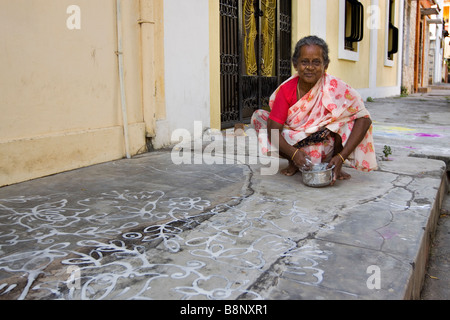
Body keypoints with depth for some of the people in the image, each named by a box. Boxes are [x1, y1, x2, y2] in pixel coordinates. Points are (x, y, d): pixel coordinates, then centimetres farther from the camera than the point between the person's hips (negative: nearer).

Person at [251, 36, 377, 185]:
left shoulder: (335, 88, -19)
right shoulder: (286, 90, -14)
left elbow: (364, 119, -25)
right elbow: (273, 129, -20)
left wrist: (341, 157, -34)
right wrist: (294, 154, -39)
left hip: (324, 148, -2)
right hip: (295, 146, 2)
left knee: (344, 113, -27)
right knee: (258, 116, -14)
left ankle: (335, 167, -7)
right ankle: (293, 164, -3)